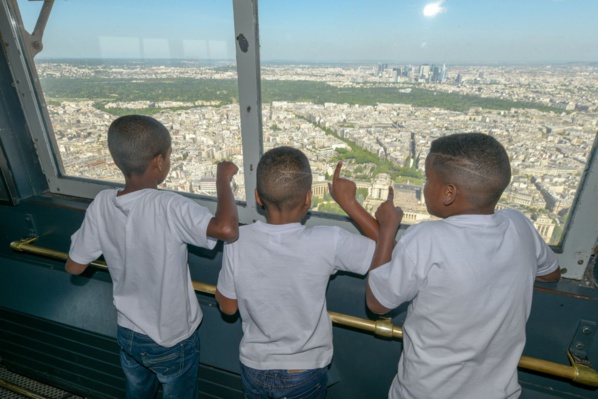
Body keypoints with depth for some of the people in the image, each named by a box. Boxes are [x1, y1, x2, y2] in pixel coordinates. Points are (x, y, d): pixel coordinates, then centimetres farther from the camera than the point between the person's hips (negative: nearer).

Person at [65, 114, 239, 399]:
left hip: (127, 333, 5)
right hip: (172, 341, -4)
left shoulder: (101, 204, -15)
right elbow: (227, 229, -46)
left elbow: (74, 266, -5)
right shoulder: (168, 207, -31)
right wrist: (223, 178, -31)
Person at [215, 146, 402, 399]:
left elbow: (227, 306, -8)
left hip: (254, 367, 2)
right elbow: (382, 260, -14)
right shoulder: (327, 242, -29)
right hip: (304, 373, -1)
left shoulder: (237, 242, -22)